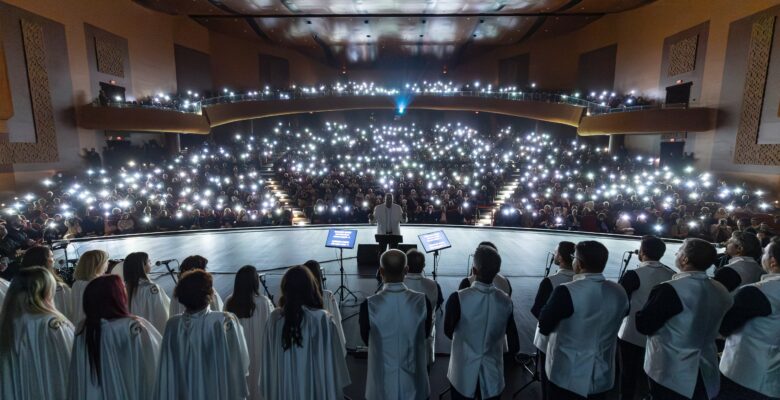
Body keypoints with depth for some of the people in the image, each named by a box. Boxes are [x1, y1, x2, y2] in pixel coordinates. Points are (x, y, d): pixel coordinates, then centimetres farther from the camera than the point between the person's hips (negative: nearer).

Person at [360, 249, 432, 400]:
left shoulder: (369, 305, -22)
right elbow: (426, 334, 1)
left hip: (383, 385, -1)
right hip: (413, 384, 1)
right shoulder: (422, 301, -17)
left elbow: (366, 339, -4)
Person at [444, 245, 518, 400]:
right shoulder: (506, 301, -12)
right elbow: (513, 339, 0)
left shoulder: (458, 298, -23)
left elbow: (448, 331, -6)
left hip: (463, 376, -2)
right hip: (493, 376, 2)